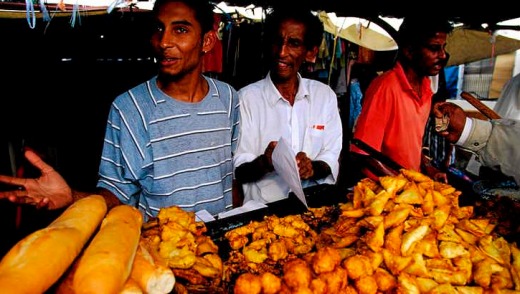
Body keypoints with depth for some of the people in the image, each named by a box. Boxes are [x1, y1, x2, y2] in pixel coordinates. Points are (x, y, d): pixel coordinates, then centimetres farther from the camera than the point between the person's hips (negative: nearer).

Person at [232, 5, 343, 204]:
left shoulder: (325, 95, 6)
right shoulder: (246, 98, -4)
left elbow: (331, 159, 7)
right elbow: (238, 171, -4)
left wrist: (313, 167, -14)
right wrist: (264, 163, -24)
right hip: (264, 207, -3)